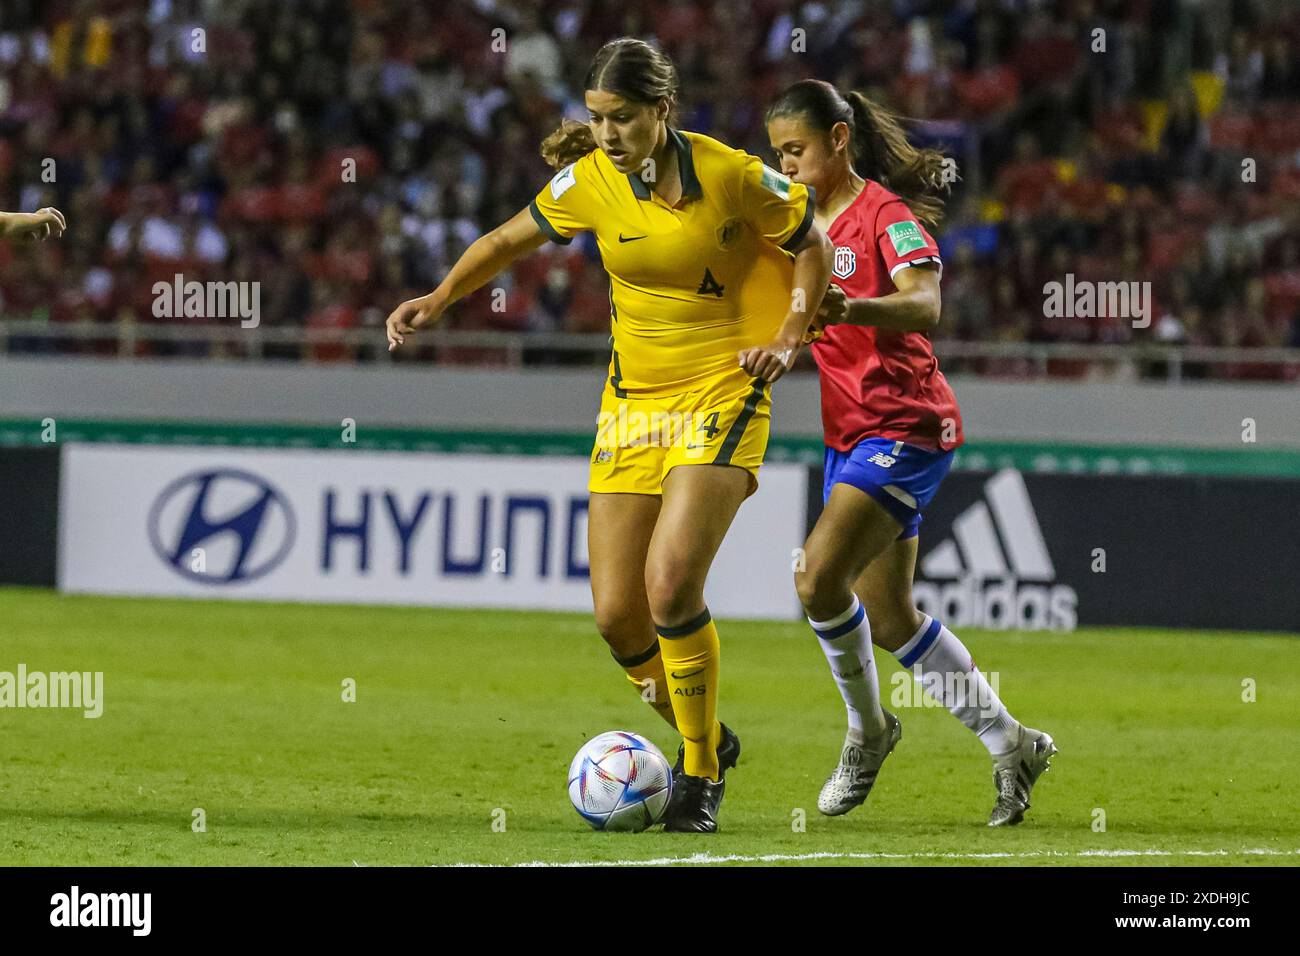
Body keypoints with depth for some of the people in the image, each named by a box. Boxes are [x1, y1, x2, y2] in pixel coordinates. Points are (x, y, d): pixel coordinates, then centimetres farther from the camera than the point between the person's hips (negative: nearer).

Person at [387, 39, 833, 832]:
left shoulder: (731, 176, -13)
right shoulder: (590, 181, -4)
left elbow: (810, 245, 3)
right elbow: (510, 240, 12)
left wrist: (788, 337, -9)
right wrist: (438, 300, -1)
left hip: (720, 394, -4)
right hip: (633, 400, 4)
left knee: (671, 583, -21)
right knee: (617, 612, -2)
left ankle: (701, 772, -4)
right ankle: (705, 742, 24)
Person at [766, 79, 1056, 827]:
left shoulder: (886, 214, -12)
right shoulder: (808, 223, 13)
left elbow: (925, 307, -31)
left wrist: (850, 309, -48)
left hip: (906, 426, -9)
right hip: (850, 433, 9)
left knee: (820, 578, -22)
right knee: (888, 619, 8)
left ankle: (867, 729, 0)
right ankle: (1011, 745, 20)